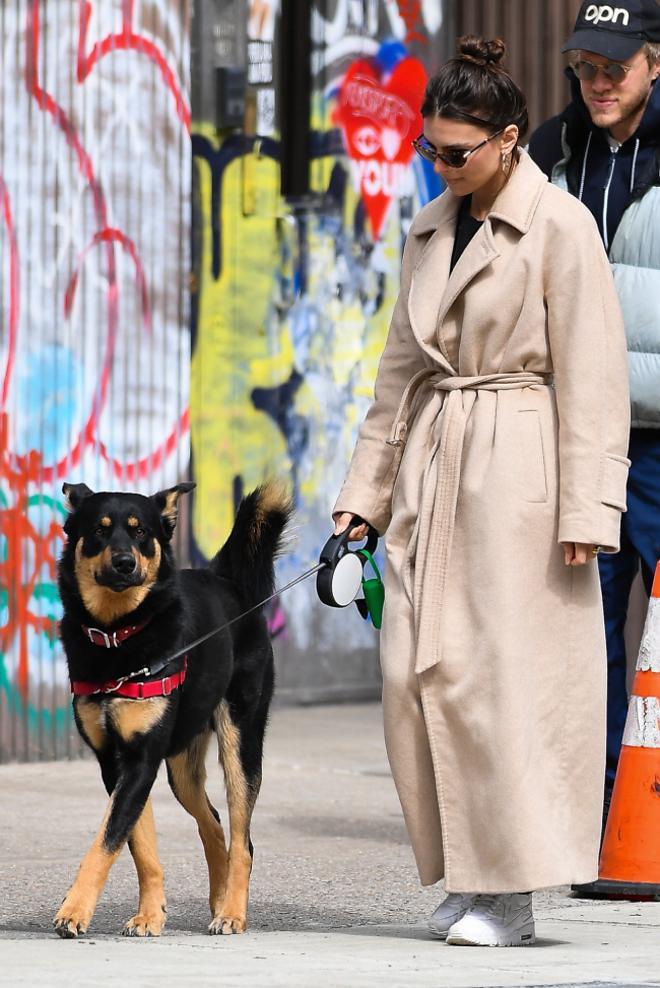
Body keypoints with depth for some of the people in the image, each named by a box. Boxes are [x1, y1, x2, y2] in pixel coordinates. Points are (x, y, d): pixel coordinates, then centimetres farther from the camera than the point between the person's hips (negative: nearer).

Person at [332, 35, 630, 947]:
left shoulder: (560, 226, -7)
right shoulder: (430, 230, 13)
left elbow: (591, 377, -10)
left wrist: (587, 510, -14)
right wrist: (367, 486, 16)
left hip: (517, 464, -7)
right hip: (433, 465, 7)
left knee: (507, 671, -7)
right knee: (418, 671, 1)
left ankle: (513, 890, 0)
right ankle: (466, 874, 11)